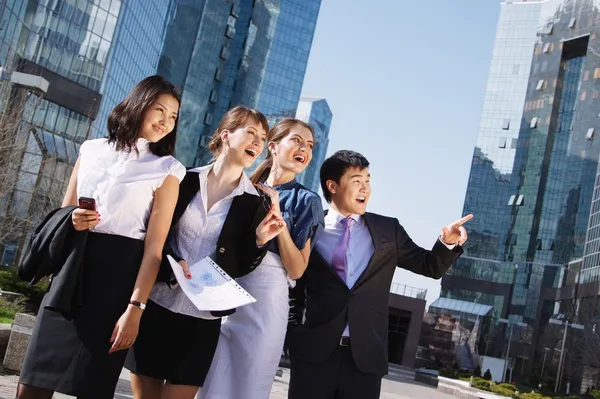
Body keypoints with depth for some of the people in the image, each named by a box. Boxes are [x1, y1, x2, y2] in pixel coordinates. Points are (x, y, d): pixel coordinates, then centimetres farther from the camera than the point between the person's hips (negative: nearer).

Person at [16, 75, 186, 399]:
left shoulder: (166, 170, -1)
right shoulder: (92, 150, 11)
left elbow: (154, 246, -7)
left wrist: (135, 307, -15)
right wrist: (71, 222, -6)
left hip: (116, 277, -3)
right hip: (71, 270, 4)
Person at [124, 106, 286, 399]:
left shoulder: (254, 202, 0)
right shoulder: (186, 180, 2)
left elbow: (240, 267, 1)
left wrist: (260, 240, -16)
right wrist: (171, 262, -13)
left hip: (203, 317, -1)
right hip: (156, 304, 1)